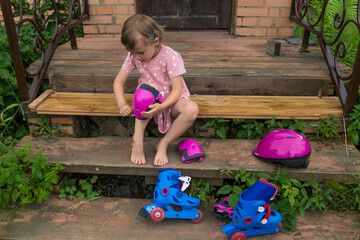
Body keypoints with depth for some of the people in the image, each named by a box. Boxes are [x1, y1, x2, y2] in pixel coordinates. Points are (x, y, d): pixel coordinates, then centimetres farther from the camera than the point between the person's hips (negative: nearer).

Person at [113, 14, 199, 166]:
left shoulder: (171, 56, -22)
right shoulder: (133, 56, -10)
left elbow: (177, 89, -25)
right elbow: (118, 81, -9)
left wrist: (161, 106, -44)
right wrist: (122, 104, -28)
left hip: (172, 100, -2)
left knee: (192, 109, -34)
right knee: (150, 87, -34)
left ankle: (163, 144, -15)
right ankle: (137, 140, -28)